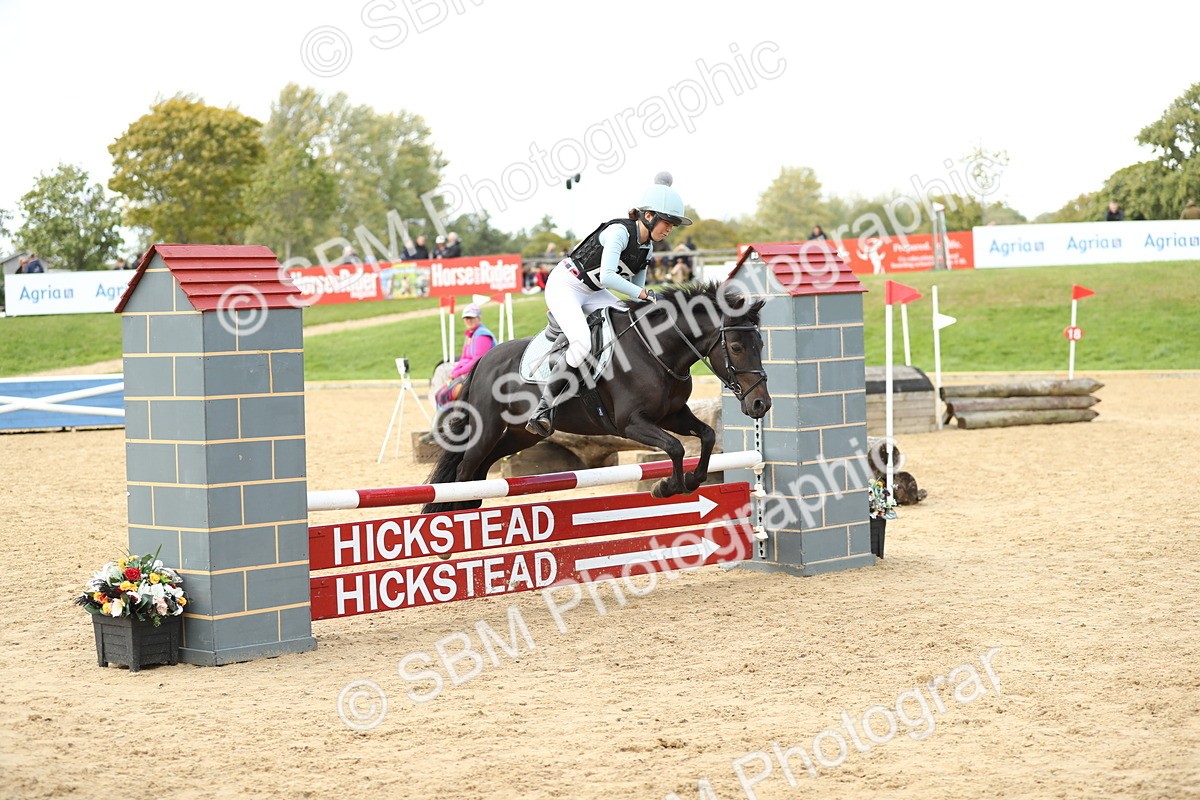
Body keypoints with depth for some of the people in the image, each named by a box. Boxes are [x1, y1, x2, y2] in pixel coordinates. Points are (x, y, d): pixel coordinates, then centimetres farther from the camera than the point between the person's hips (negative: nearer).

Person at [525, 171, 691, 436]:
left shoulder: (646, 248, 4)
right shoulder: (619, 231, -22)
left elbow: (636, 291, 10)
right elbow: (607, 277, -34)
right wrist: (645, 293, -34)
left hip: (592, 293, 9)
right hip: (564, 285, -9)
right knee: (583, 343, -30)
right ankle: (543, 409, -25)